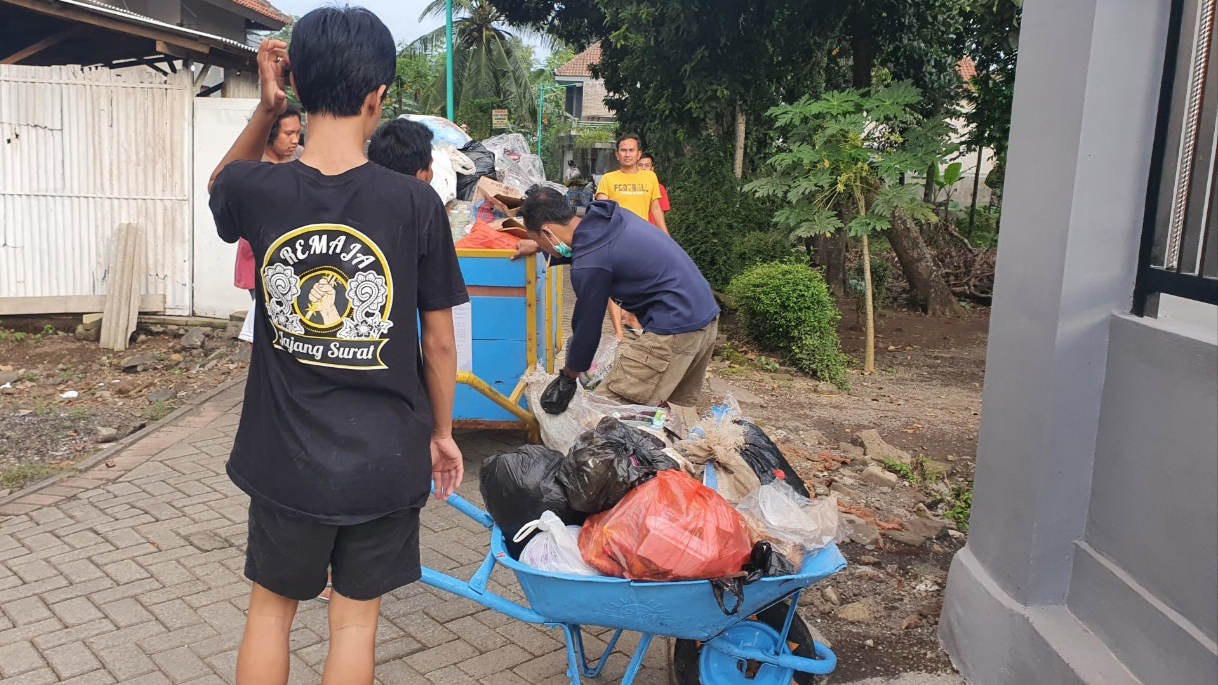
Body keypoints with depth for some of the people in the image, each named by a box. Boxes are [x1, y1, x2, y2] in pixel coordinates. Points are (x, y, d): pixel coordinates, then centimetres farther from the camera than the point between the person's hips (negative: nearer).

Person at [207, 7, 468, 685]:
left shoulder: (257, 191, -11)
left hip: (287, 454, 1)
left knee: (271, 605, 22)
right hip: (384, 458, -1)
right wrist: (442, 432, 9)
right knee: (356, 617, 16)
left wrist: (266, 110, 0)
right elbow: (439, 340, -6)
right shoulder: (416, 203, -15)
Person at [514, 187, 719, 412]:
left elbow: (587, 326, -4)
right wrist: (539, 246, 40)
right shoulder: (611, 215, 8)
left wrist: (568, 378, 12)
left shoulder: (589, 264, -17)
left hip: (674, 330, -10)